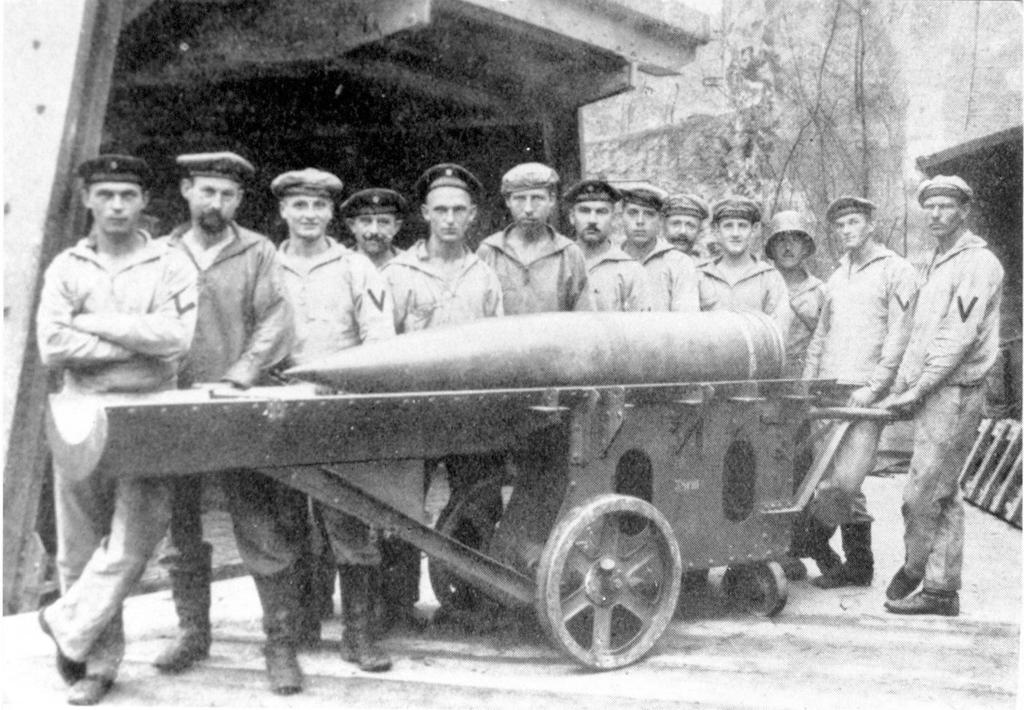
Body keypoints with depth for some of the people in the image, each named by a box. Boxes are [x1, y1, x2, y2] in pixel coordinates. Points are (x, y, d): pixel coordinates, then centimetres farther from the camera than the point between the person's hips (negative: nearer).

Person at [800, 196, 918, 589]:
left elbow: (898, 336, -7)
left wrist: (874, 387, -14)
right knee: (844, 484, 6)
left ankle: (810, 537, 4)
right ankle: (858, 565, 15)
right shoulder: (837, 277, 20)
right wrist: (807, 385, 12)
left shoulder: (896, 271, 1)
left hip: (865, 393, -6)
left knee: (844, 478, -14)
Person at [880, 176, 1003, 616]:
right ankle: (942, 590, 16)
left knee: (921, 495, -6)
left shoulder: (978, 263, -9)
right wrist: (900, 389, 12)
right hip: (931, 396, 9)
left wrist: (918, 389, -14)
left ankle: (913, 570, 12)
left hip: (955, 394, -9)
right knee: (944, 497, 10)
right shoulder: (937, 266, 20)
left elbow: (960, 338, -16)